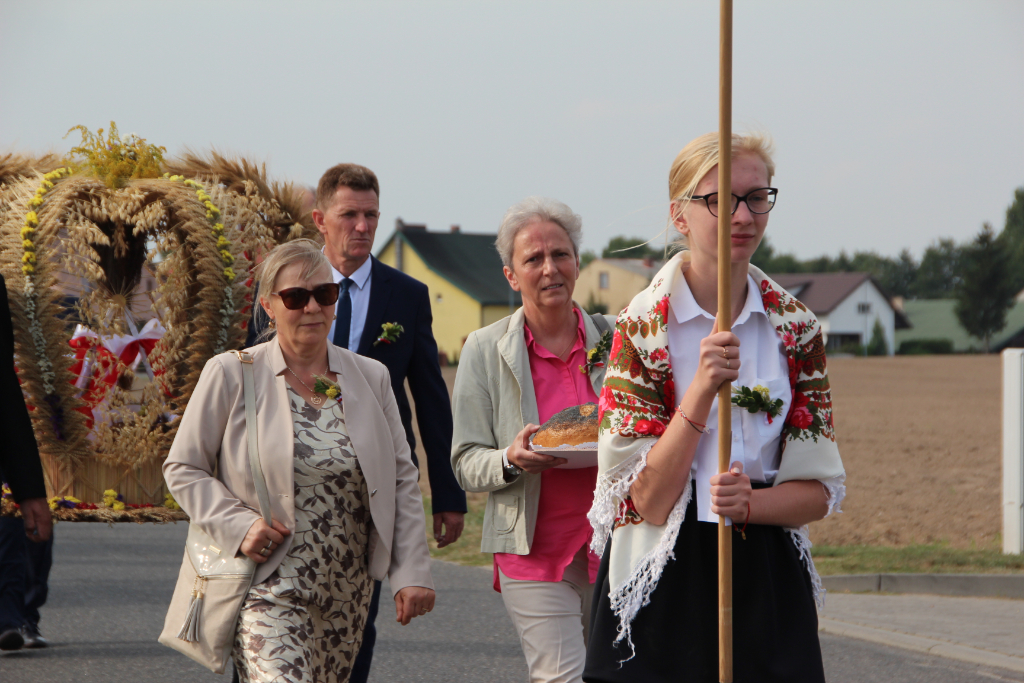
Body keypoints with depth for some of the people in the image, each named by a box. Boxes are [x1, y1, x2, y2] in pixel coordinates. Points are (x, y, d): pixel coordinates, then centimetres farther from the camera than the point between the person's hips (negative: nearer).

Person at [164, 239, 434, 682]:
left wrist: (411, 572, 3)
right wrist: (237, 526, -12)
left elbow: (401, 480, 11)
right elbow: (183, 468, 3)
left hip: (347, 592, 5)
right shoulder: (231, 375, -1)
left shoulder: (371, 378, 10)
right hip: (268, 590, -5)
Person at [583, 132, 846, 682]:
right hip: (663, 590, -3)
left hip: (768, 583, 3)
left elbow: (819, 490, 3)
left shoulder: (795, 327, 2)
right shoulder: (641, 327, -8)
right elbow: (649, 501, -13)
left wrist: (750, 502, -17)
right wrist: (703, 390, -24)